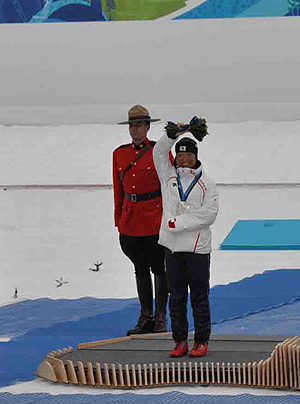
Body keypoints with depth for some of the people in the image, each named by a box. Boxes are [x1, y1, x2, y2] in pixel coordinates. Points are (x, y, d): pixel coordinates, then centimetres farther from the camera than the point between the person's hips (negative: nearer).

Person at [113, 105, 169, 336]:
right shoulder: (120, 154, 8)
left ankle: (160, 319, 10)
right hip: (131, 220, 4)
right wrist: (119, 221, 11)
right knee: (140, 269, 11)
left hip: (155, 220, -4)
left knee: (158, 268, 2)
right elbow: (118, 189, 12)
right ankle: (146, 318, 18)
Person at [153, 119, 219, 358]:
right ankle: (180, 341, 13)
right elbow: (159, 153, 0)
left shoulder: (206, 184, 1)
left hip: (198, 248, -3)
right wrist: (173, 135, -13)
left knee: (199, 297, 0)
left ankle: (201, 342, 7)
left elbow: (209, 214, -9)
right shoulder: (169, 176, 11)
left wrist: (179, 222, -14)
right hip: (172, 246, 3)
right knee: (176, 296, 6)